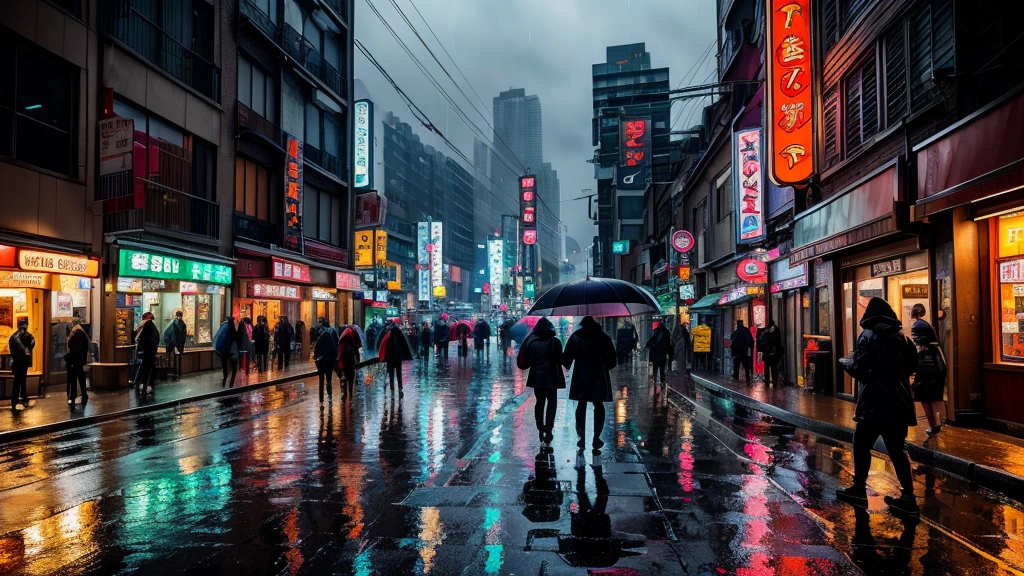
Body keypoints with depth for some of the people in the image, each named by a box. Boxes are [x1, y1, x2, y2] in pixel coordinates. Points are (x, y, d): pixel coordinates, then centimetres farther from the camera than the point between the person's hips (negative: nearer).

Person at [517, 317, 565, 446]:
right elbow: (559, 360, -11)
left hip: (537, 377, 4)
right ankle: (548, 431, -5)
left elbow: (525, 361, 2)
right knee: (551, 403, 3)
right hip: (551, 378, -4)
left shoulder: (531, 341, -1)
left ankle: (540, 429, 20)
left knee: (539, 402, 16)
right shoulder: (554, 341, -10)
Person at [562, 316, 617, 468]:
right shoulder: (604, 337, 4)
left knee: (581, 406, 6)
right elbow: (612, 359, 5)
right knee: (598, 406, 9)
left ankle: (582, 440, -2)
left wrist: (567, 365, 16)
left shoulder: (576, 337, -1)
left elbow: (566, 357, -4)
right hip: (599, 376, 1)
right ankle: (596, 439, 6)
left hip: (581, 376, -1)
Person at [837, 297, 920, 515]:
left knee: (862, 445, 6)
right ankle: (908, 497, 8)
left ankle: (859, 489, 11)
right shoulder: (902, 338, 10)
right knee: (896, 449, 10)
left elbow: (859, 368, -15)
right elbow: (913, 366, 18)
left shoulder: (868, 336, -8)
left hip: (875, 403, -6)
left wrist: (845, 362, 4)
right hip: (898, 402, 6)